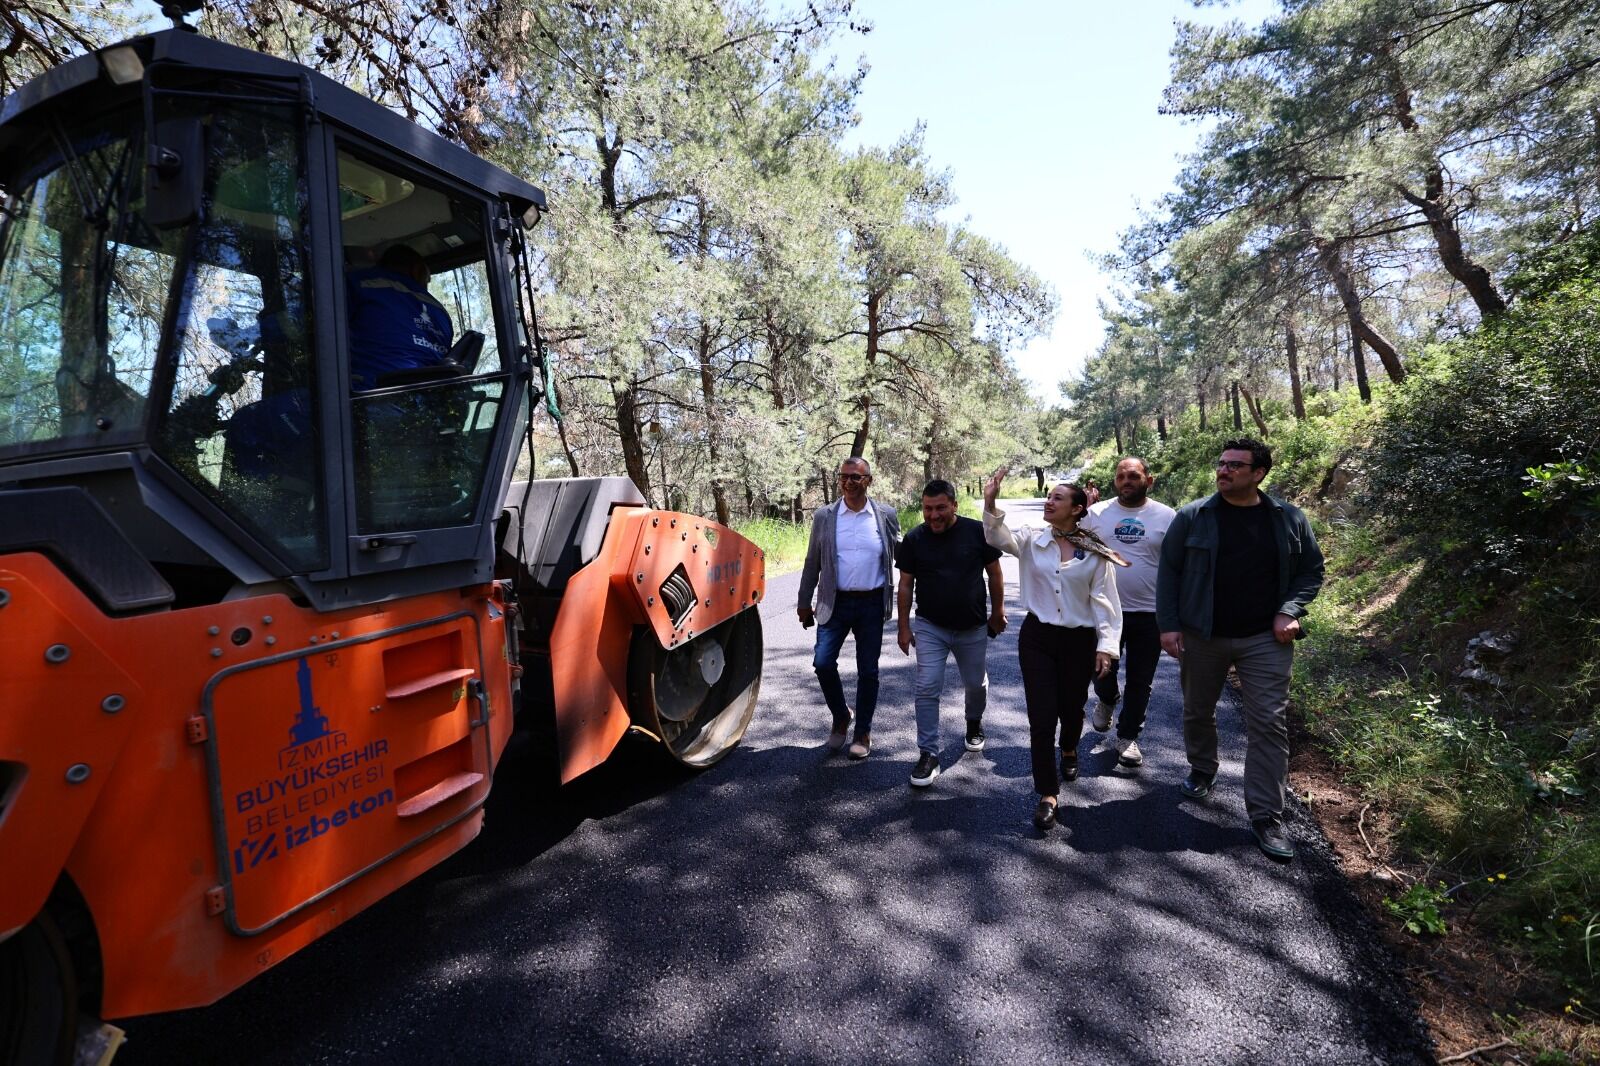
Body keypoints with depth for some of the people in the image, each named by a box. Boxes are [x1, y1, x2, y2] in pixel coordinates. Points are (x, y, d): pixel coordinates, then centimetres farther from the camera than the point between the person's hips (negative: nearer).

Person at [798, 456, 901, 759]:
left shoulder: (886, 516, 0)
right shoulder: (824, 516, 1)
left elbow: (900, 555, 8)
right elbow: (812, 563, 6)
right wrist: (805, 603, 7)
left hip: (871, 604, 0)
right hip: (835, 603, 0)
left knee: (868, 671, 7)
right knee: (823, 663, -7)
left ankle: (863, 732, 25)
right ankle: (840, 717, 21)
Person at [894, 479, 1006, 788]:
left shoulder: (977, 531, -9)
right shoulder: (914, 539, -6)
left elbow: (994, 574, 2)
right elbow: (906, 584, 1)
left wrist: (997, 611, 6)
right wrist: (904, 626, 1)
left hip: (973, 627, 0)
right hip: (930, 627, 0)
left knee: (976, 684, 16)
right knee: (927, 689, -6)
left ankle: (974, 723, 47)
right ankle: (928, 754, 4)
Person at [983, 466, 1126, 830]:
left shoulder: (1096, 552, -3)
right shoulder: (1032, 540, -2)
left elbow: (1105, 600, -3)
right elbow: (999, 538, -20)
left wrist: (1106, 645, -9)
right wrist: (990, 504, -36)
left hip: (1080, 640, 0)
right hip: (1037, 637, 0)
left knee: (1071, 707, 17)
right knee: (1041, 716, -4)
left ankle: (1069, 750, 53)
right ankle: (1047, 794, 10)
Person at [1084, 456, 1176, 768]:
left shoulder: (1166, 516, -2)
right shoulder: (1096, 512, 0)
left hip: (1149, 613, 0)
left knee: (1140, 681, 9)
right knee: (1102, 668, 12)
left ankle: (1127, 736, 25)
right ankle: (1106, 700, 45)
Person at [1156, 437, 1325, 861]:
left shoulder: (1289, 520, 0)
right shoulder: (1192, 517, -4)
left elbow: (1311, 571, 8)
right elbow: (1169, 571, -1)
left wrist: (1289, 611, -8)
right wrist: (1168, 624, -7)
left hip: (1265, 640, 0)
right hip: (1201, 636, 0)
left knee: (1269, 724, -1)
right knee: (1198, 712, 15)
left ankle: (1266, 816, 7)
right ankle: (1201, 770, 41)